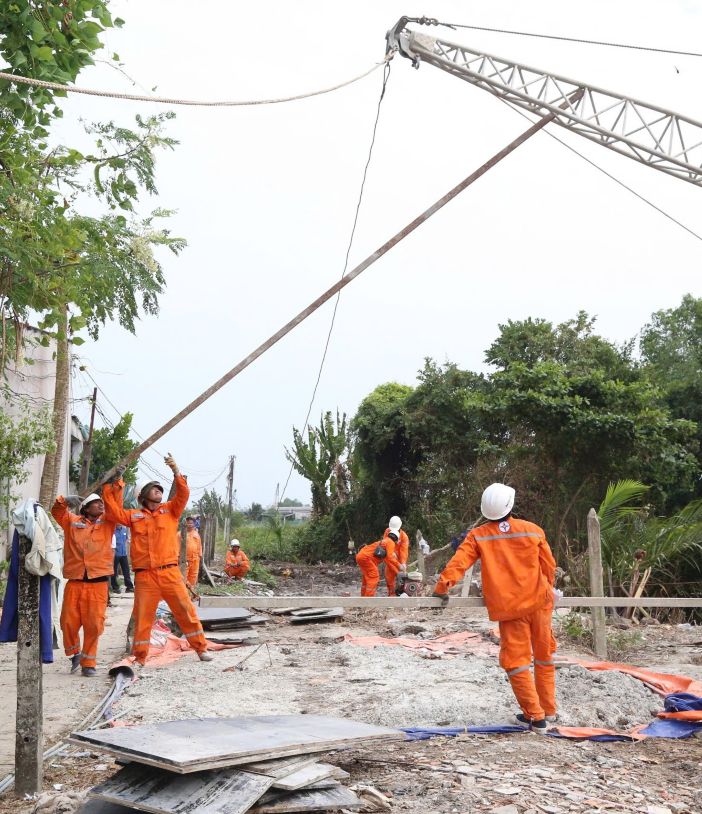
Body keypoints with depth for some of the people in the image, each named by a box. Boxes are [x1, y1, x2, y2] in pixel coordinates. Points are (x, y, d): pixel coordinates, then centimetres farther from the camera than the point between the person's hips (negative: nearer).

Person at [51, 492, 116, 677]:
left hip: (98, 583, 0)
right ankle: (75, 653, 28)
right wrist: (63, 502, -14)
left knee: (94, 624, -2)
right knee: (69, 622, 2)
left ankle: (88, 662, 13)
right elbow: (57, 511, 7)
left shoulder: (107, 522, 11)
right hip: (75, 582, 0)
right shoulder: (72, 521, 10)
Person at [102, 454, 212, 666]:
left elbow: (183, 495, -4)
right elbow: (114, 512, -2)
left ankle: (201, 647, 13)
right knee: (142, 616, 4)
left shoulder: (170, 510, 10)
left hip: (169, 572, 0)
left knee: (185, 609, 2)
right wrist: (115, 486, -5)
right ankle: (139, 657, 15)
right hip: (144, 575, 0)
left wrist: (176, 471, -16)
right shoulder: (134, 516, 10)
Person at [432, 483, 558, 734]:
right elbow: (549, 566, 8)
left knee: (516, 662, 6)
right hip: (538, 603, 2)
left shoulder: (477, 536, -2)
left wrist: (443, 586, -12)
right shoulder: (533, 530, 1)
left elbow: (459, 562, -14)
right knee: (544, 657, 17)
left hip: (508, 608, -2)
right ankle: (548, 710, 25)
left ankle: (536, 717, 6)